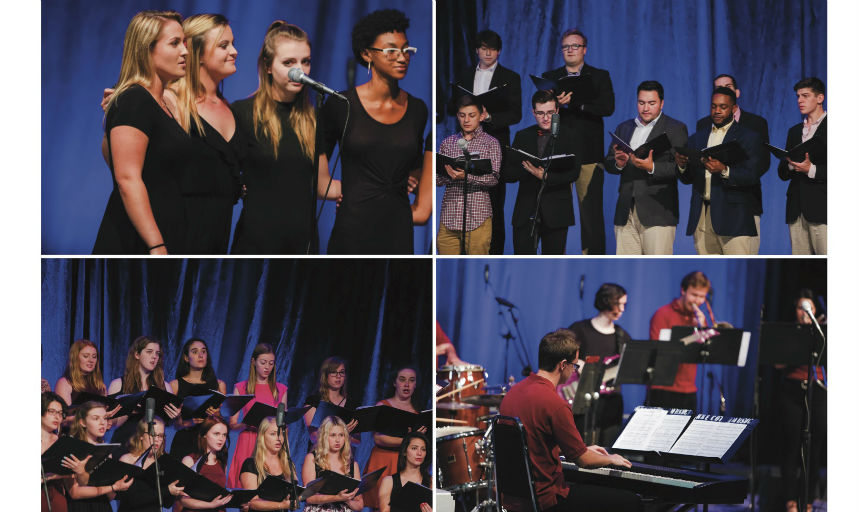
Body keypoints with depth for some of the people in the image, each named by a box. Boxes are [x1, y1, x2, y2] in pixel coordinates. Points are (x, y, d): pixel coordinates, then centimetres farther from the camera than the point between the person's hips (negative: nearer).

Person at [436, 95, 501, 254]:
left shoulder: (491, 143, 5)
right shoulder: (448, 142, 15)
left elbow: (493, 179, -7)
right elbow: (437, 179, 10)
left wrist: (466, 176, -23)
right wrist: (448, 174, -12)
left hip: (478, 217, -3)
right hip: (449, 215, 3)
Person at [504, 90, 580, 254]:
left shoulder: (567, 135, 5)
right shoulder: (522, 136, 13)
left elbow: (574, 173, -5)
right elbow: (507, 174, 8)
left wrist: (546, 177, -19)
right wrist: (527, 169, -13)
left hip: (555, 213, -2)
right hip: (525, 212, 2)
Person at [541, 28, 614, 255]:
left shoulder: (600, 77, 10)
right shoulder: (550, 77, 16)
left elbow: (608, 107, -7)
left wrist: (572, 102, -14)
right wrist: (555, 103, -19)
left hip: (588, 154, -2)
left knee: (591, 212, -4)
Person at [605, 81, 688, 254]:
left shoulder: (676, 129, 3)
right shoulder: (624, 128, 20)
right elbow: (608, 164, 17)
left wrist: (652, 167, -21)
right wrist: (618, 163, -6)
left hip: (658, 213, -5)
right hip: (626, 212, 5)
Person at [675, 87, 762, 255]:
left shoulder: (748, 137, 4)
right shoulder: (697, 138, 18)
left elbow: (752, 176, -7)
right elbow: (687, 179, 15)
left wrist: (724, 170, -24)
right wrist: (682, 165, -8)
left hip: (733, 216, -4)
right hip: (701, 216, 4)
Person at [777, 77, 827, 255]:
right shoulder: (794, 131, 22)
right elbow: (782, 173, 18)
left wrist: (812, 170, -16)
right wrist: (790, 165, -4)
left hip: (821, 209, -6)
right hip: (796, 210, 6)